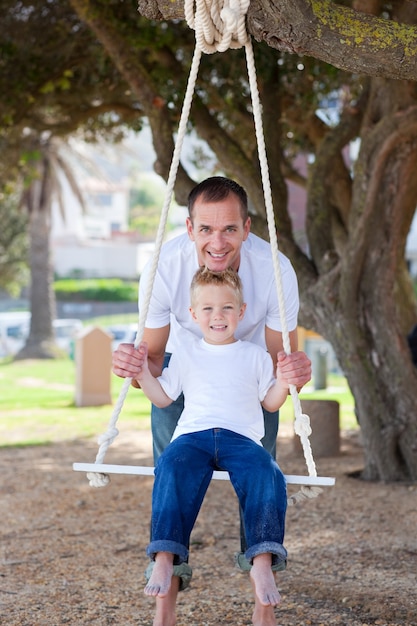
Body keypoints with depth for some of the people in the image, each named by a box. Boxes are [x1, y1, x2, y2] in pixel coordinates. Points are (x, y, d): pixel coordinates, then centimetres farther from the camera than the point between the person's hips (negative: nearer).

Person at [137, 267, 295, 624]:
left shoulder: (255, 356, 19)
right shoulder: (187, 353, 21)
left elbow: (271, 403, 21)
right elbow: (163, 397, 24)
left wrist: (282, 383, 2)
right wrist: (143, 374, 9)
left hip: (241, 438, 0)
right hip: (193, 435, 0)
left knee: (265, 473, -34)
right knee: (173, 468, -35)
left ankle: (263, 562, -39)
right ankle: (164, 559, -42)